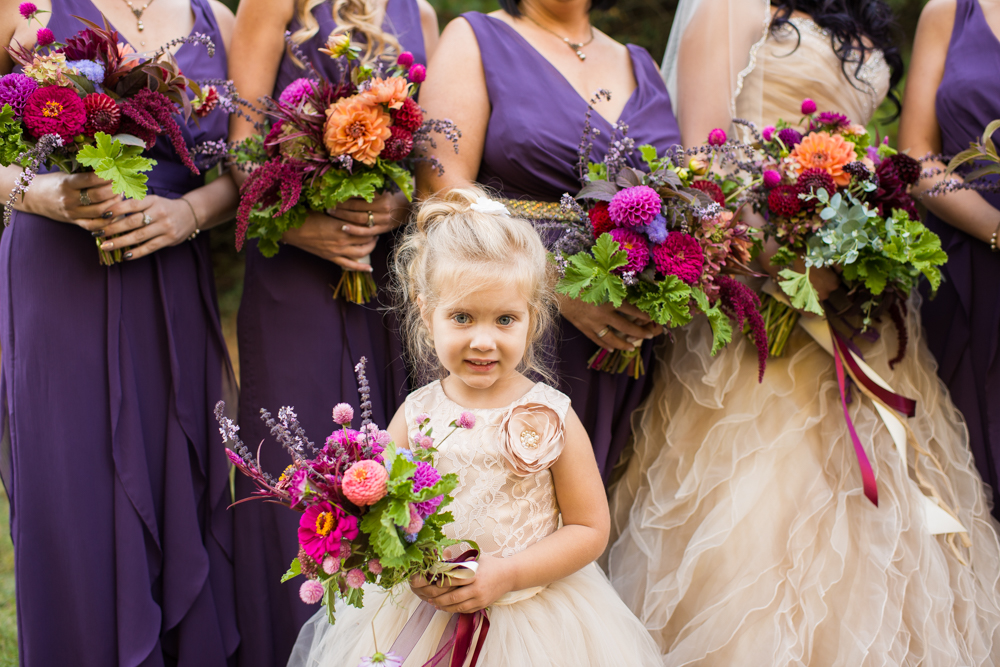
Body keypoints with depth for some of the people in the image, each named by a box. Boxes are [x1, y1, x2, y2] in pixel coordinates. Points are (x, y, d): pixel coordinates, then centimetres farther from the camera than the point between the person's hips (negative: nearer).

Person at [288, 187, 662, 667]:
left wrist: (507, 573, -17)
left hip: (535, 621, -1)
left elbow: (590, 529, -7)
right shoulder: (415, 416, -4)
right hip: (424, 611, 1)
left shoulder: (552, 418, -9)